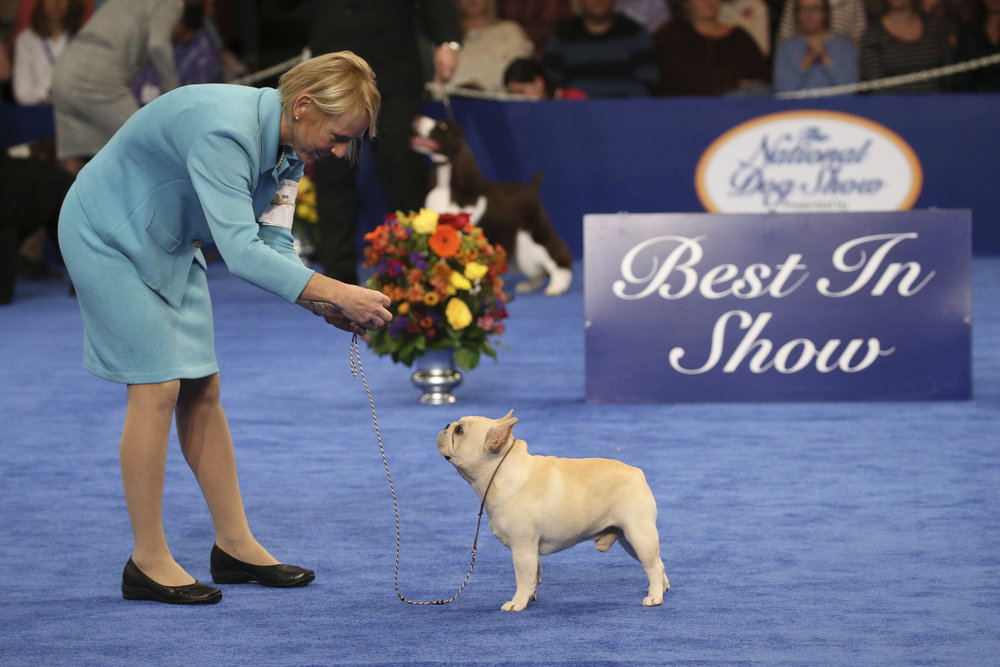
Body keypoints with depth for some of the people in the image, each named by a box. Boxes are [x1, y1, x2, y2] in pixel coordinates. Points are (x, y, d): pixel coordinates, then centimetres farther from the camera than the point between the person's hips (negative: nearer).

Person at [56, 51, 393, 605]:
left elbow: (275, 244, -4)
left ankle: (235, 545, 14)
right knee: (158, 388, -11)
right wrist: (338, 293, -41)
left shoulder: (289, 145, -6)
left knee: (201, 388, 7)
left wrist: (326, 307, -20)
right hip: (108, 240, -9)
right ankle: (148, 563, -4)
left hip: (170, 246, 9)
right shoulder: (225, 132, -35)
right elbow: (241, 252, -41)